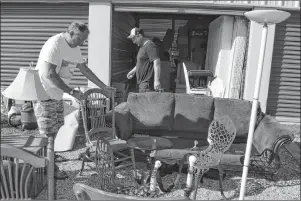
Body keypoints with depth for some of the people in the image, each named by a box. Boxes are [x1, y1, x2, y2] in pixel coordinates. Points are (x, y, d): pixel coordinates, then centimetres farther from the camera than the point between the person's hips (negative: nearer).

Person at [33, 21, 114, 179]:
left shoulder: (75, 48, 6)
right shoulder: (55, 44, -21)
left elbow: (85, 69, 13)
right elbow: (49, 74, -27)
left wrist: (104, 87, 11)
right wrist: (71, 92, -26)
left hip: (57, 95, 8)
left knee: (54, 130, 13)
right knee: (48, 133, 1)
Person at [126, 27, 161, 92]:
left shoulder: (150, 46, -14)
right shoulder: (142, 47, 18)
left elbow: (157, 63, -22)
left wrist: (157, 80, -28)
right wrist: (133, 71, 31)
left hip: (147, 83, -10)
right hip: (142, 82, 10)